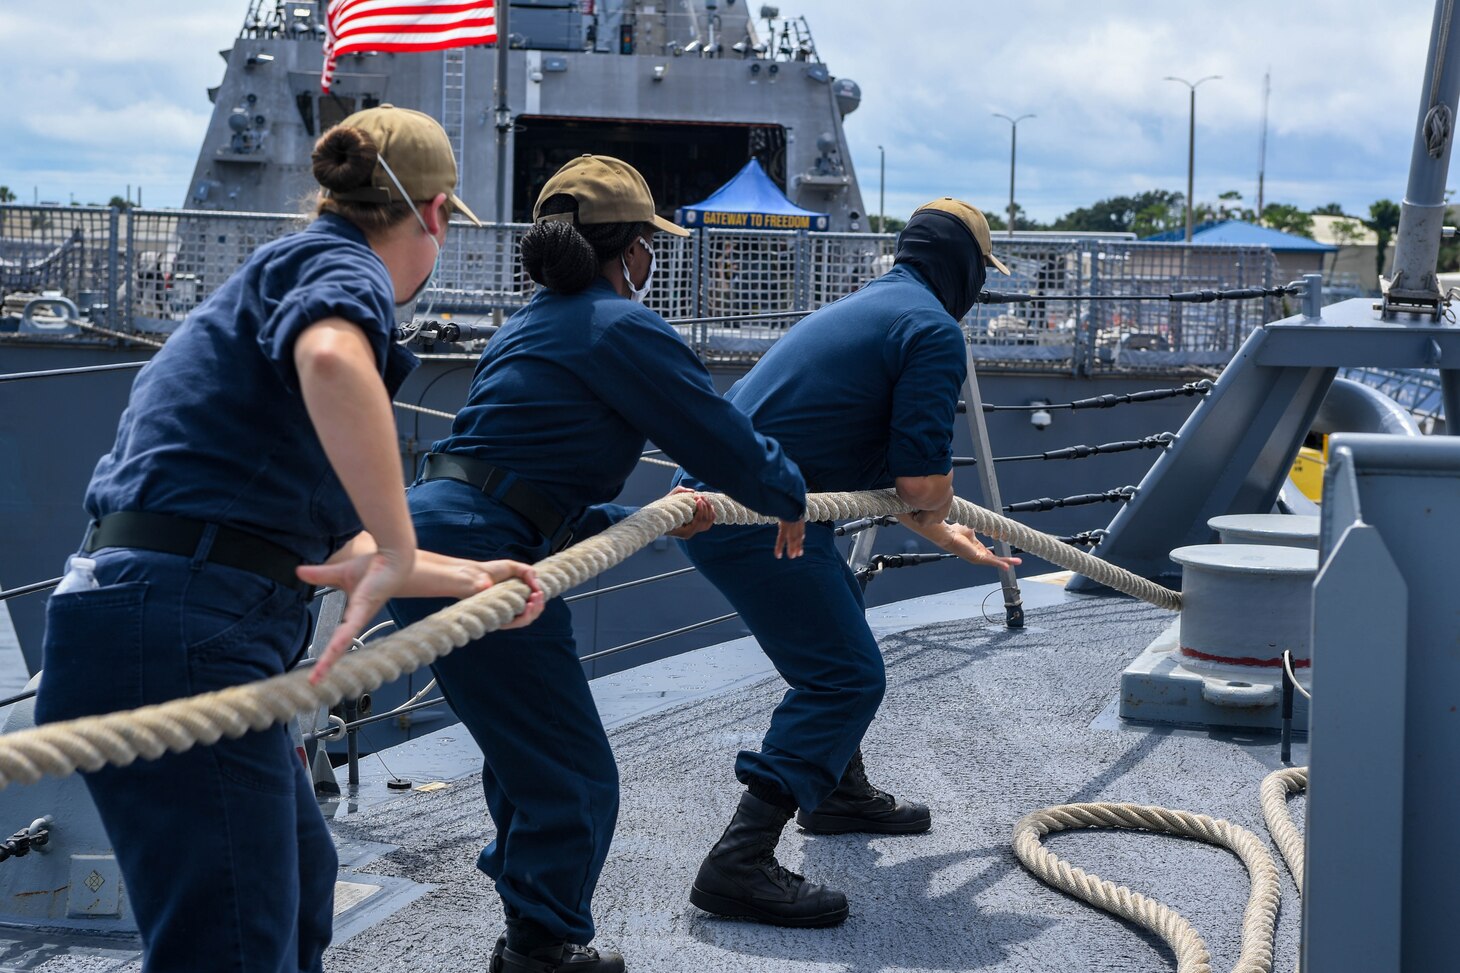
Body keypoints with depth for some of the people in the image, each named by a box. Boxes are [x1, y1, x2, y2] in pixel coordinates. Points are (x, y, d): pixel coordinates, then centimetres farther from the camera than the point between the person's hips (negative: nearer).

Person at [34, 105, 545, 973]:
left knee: (300, 880, 26)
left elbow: (325, 546, 27)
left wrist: (467, 580, 30)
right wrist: (399, 553, -28)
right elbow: (332, 358, -34)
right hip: (179, 636, -10)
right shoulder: (341, 268, -5)